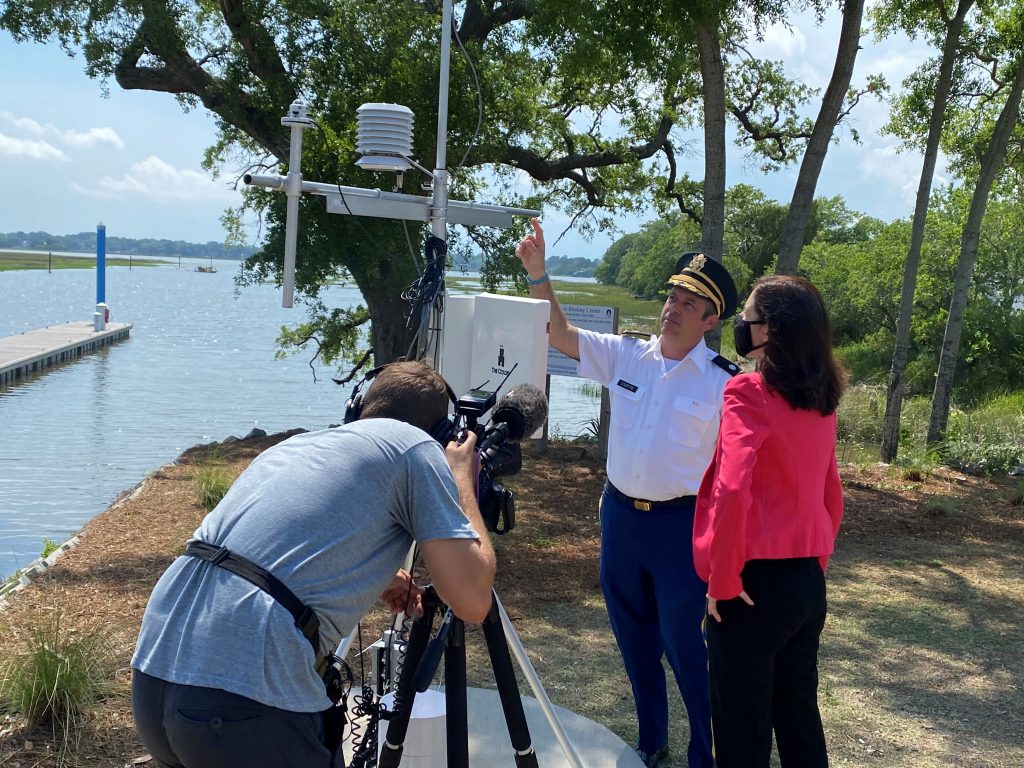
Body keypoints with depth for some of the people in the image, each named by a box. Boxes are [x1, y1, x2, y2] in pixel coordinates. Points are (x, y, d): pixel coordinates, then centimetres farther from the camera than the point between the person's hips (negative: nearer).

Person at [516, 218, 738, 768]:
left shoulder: (723, 383, -9)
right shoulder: (625, 356, 2)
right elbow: (559, 334, 1)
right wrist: (537, 272, -11)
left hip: (681, 522, -5)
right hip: (620, 514, 5)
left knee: (683, 645, 2)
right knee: (634, 639, 17)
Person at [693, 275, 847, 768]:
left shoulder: (748, 391, -15)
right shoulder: (821, 399, 9)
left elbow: (732, 491, -25)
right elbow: (831, 497, 16)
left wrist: (722, 580, -16)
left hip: (757, 580, -7)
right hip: (807, 582, 7)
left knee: (742, 726, 6)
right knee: (798, 716, 18)